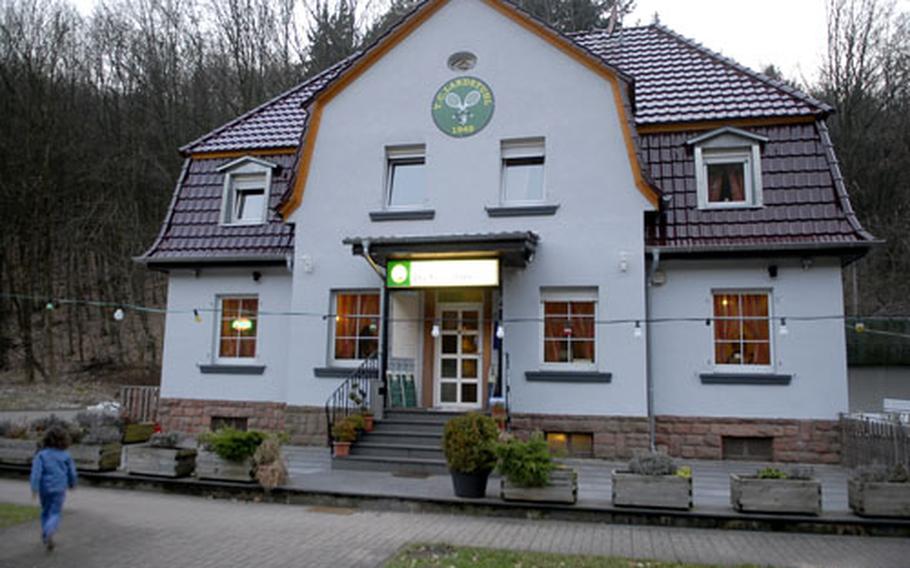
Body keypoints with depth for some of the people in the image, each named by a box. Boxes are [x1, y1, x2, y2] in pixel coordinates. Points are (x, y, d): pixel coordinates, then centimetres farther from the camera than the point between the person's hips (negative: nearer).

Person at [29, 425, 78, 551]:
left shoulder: (41, 455, -5)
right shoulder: (66, 456, -3)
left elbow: (36, 471, -14)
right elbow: (72, 472, 2)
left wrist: (34, 488, -15)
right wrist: (72, 484, 21)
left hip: (45, 488, 2)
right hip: (59, 489, -1)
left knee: (45, 512, 22)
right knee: (55, 514, 1)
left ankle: (45, 535, 29)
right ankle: (49, 533, -25)